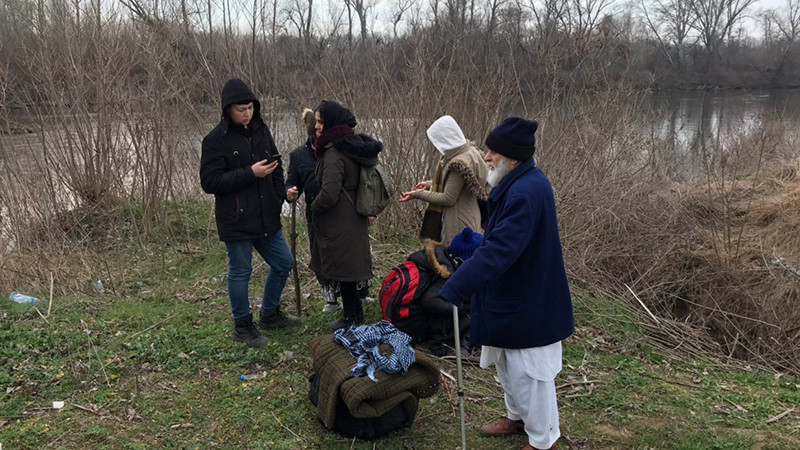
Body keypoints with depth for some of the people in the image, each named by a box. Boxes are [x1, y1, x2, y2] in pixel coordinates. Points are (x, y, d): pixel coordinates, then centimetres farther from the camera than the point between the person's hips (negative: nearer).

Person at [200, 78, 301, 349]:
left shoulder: (261, 131, 8)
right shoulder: (216, 140, -11)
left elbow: (276, 166, 19)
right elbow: (209, 182, -16)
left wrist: (279, 197, 7)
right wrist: (250, 173, -22)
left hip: (267, 217, 7)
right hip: (236, 222, -7)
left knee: (283, 263, 14)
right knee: (240, 272, 5)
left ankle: (269, 315, 34)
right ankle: (243, 326, 24)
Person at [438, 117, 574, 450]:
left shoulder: (526, 194, -30)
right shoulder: (521, 183, 3)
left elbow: (497, 252, -38)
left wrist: (448, 294, -40)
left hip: (528, 305, -10)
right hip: (511, 298, 10)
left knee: (528, 373, 7)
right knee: (507, 363, 26)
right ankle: (517, 417, 47)